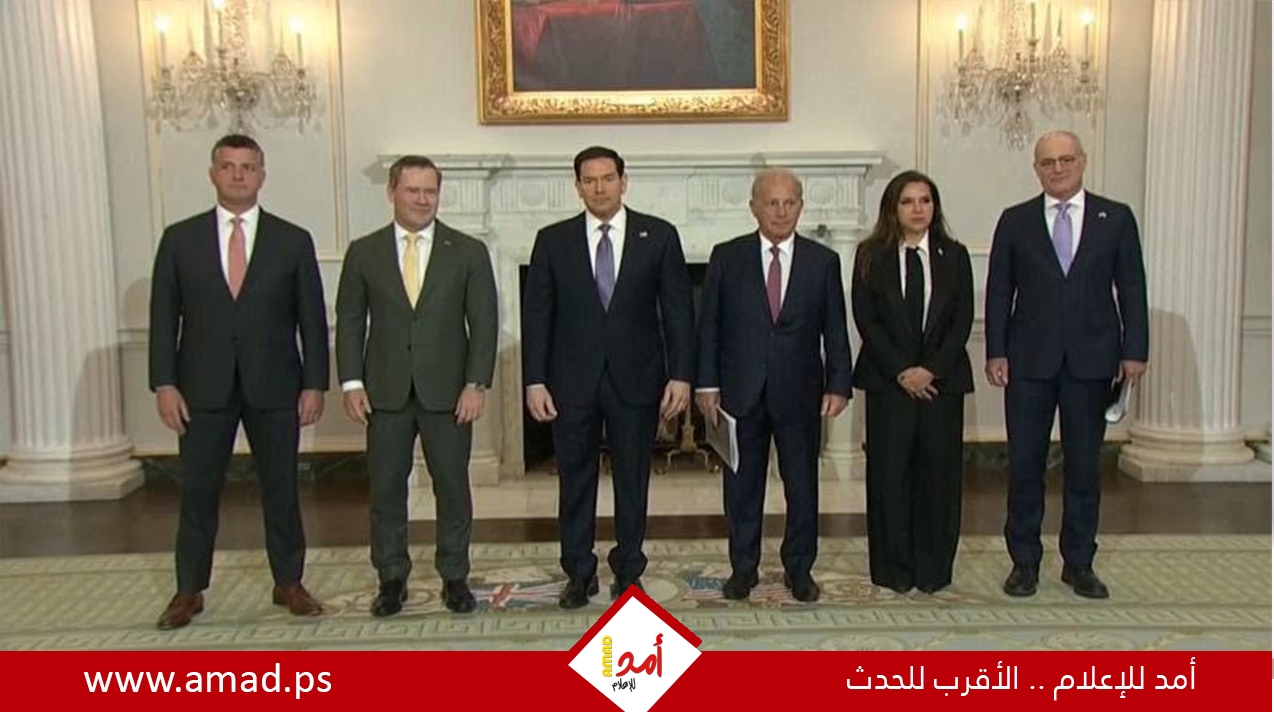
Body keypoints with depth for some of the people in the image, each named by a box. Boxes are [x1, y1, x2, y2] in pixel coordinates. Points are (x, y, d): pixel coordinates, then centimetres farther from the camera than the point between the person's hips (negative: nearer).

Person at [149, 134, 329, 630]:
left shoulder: (293, 241, 3)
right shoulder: (180, 239, 4)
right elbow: (163, 316, 4)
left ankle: (288, 583, 22)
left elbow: (313, 318, 2)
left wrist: (315, 384, -3)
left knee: (281, 490, 8)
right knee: (198, 492, 7)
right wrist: (164, 383, -4)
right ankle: (189, 590, 21)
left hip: (274, 387, 0)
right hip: (203, 388, 1)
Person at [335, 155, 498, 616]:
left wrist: (477, 384, -9)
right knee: (385, 488, 7)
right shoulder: (364, 252, 5)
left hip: (448, 392, -1)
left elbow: (484, 322, -1)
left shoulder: (469, 252, 2)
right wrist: (352, 382, -3)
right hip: (385, 392, 1)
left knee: (453, 487, 6)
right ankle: (392, 579, 21)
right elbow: (350, 321, 6)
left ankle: (455, 577, 20)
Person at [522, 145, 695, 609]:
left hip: (636, 379, 0)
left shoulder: (659, 236, 1)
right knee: (575, 480, 8)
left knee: (633, 480, 9)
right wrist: (535, 381, -5)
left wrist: (680, 375, -6)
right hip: (572, 380, 1)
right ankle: (579, 573, 23)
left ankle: (628, 571, 25)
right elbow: (536, 315, 1)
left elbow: (678, 310, 0)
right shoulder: (553, 240, 3)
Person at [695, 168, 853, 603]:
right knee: (742, 485, 9)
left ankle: (799, 569, 24)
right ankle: (743, 568, 23)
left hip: (799, 393, 1)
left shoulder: (823, 261, 3)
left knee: (802, 485, 8)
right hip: (741, 391, 0)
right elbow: (709, 325, 1)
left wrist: (838, 385, -4)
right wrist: (707, 384, -4)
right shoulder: (727, 257, 1)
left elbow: (835, 331, 4)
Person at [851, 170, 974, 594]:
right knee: (889, 472, 1)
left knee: (939, 472, 4)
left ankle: (934, 570, 16)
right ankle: (893, 570, 12)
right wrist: (901, 371, -11)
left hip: (942, 379, 2)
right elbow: (865, 320, -3)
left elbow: (963, 321, 1)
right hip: (888, 380, -1)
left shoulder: (954, 256, 7)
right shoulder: (871, 256, 2)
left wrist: (931, 369, -11)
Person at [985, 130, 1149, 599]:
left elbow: (1131, 289, 4)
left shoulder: (1116, 218, 5)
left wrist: (1134, 351, -2)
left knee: (1084, 465, 8)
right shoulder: (1015, 221, 4)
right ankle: (1024, 561, 16)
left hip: (1092, 361, 0)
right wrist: (996, 352, -4)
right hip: (1030, 361, 0)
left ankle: (1079, 563, 20)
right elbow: (998, 292, 3)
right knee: (1025, 464, 4)